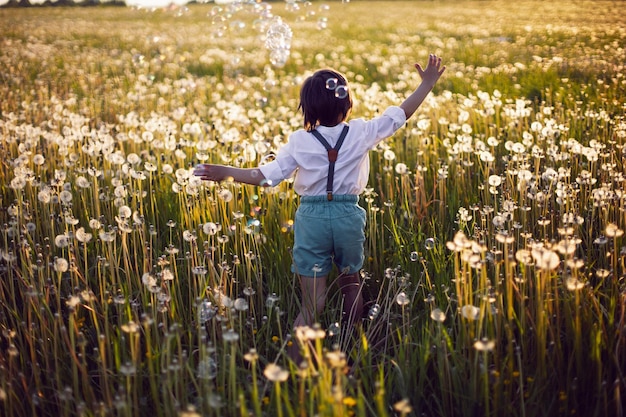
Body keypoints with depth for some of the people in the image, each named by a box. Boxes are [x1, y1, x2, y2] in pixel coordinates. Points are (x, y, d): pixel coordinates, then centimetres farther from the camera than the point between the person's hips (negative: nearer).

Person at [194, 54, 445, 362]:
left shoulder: (299, 141, -7)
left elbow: (266, 176, -9)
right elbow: (400, 114, 6)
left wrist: (224, 173, 0)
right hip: (349, 215, 1)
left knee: (312, 303, 2)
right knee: (351, 287, 22)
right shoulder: (361, 134, -4)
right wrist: (428, 83, 18)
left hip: (311, 218, -1)